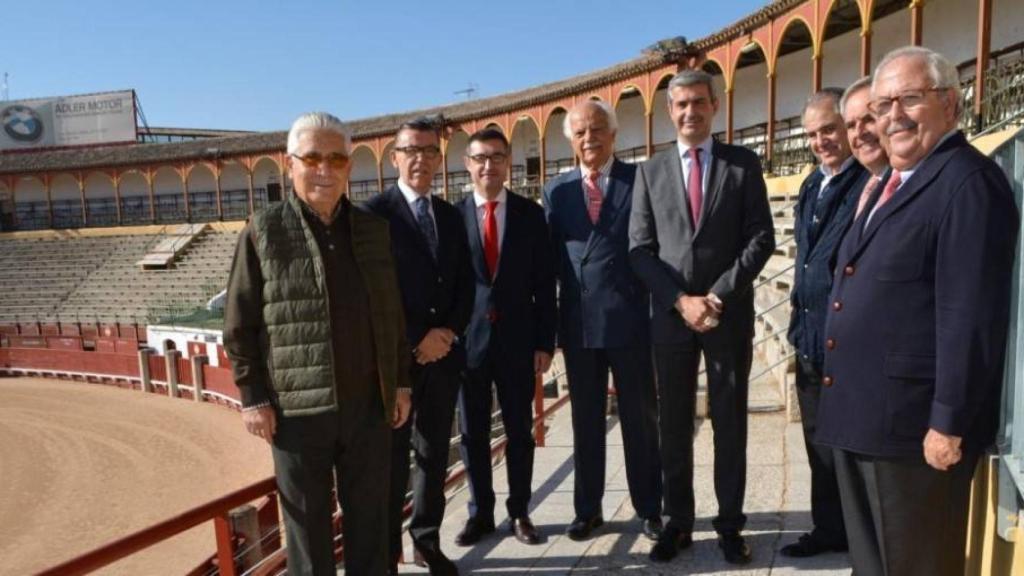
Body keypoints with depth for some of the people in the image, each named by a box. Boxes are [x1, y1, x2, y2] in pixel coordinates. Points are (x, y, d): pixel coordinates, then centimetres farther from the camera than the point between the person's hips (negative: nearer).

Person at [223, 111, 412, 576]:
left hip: (369, 404, 3)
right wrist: (253, 397, -5)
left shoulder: (373, 229, 7)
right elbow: (239, 324, -3)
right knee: (307, 522, 12)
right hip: (298, 409, -3)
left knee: (370, 518, 15)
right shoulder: (264, 231, -4)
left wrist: (401, 382, 8)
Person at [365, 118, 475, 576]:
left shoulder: (451, 215, 12)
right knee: (391, 458, 5)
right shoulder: (375, 213, -6)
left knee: (435, 453, 14)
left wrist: (449, 332, -5)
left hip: (445, 353, 5)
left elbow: (464, 283, 11)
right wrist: (417, 338, -14)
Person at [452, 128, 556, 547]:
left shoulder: (530, 214, 2)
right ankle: (480, 512, 28)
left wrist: (545, 342, -3)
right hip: (467, 340, 0)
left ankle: (519, 512, 28)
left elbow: (544, 283, 1)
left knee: (519, 431, 11)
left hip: (518, 339, 1)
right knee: (472, 433, 11)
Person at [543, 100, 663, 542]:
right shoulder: (556, 190, 8)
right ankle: (587, 508, 27)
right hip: (578, 323, 3)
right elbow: (550, 258, 7)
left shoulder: (641, 180, 0)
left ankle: (648, 508, 26)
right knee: (585, 420, 13)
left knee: (640, 418, 10)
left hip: (631, 319, -2)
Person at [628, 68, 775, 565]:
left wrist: (720, 294, -13)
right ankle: (677, 522, 22)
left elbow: (761, 238, -2)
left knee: (730, 422, 8)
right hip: (670, 316, 1)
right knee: (673, 424, 8)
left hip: (730, 314, -1)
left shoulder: (744, 164, 4)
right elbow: (640, 249, 1)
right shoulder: (650, 172, 7)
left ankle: (730, 524, 22)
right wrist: (680, 300, -11)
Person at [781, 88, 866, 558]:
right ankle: (829, 529, 34)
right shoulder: (812, 185, 13)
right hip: (810, 337, 8)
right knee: (820, 444, 18)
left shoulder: (876, 181, -14)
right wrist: (799, 319, 15)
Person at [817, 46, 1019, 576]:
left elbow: (969, 317, -20)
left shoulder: (968, 181, -14)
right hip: (860, 416, 9)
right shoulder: (892, 182, 15)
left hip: (911, 423, -9)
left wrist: (949, 423, -21)